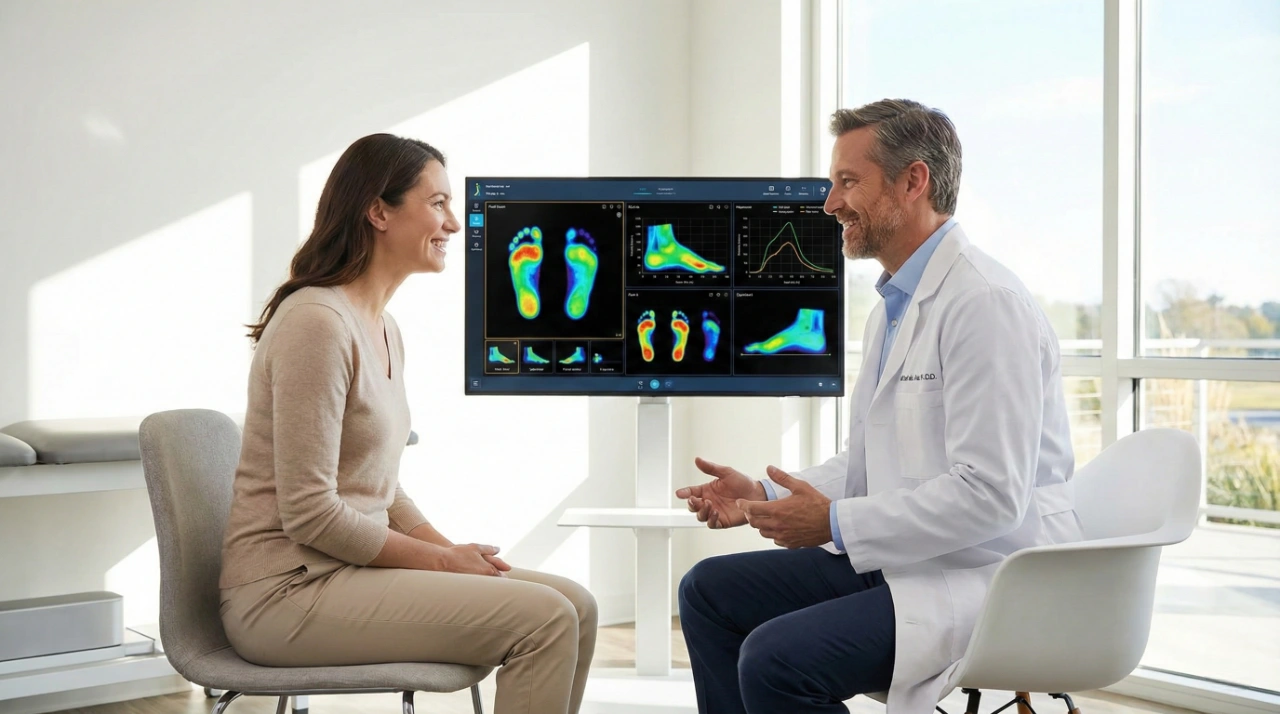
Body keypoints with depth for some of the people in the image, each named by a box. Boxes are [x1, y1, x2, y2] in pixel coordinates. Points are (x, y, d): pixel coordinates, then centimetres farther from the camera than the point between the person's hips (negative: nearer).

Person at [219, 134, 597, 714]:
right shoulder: (318, 322, -16)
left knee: (576, 606, -1)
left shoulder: (383, 329, 14)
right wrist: (443, 561, -11)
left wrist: (454, 553, 2)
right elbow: (310, 514, -20)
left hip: (353, 569, 9)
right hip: (289, 591, -9)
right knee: (543, 618, -19)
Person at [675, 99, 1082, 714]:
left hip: (985, 577, -10)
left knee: (775, 658, -27)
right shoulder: (891, 309, 15)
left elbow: (989, 494, -23)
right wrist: (765, 496, 5)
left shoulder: (985, 303, -18)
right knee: (709, 590, 9)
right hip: (899, 558, 10)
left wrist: (836, 522, -18)